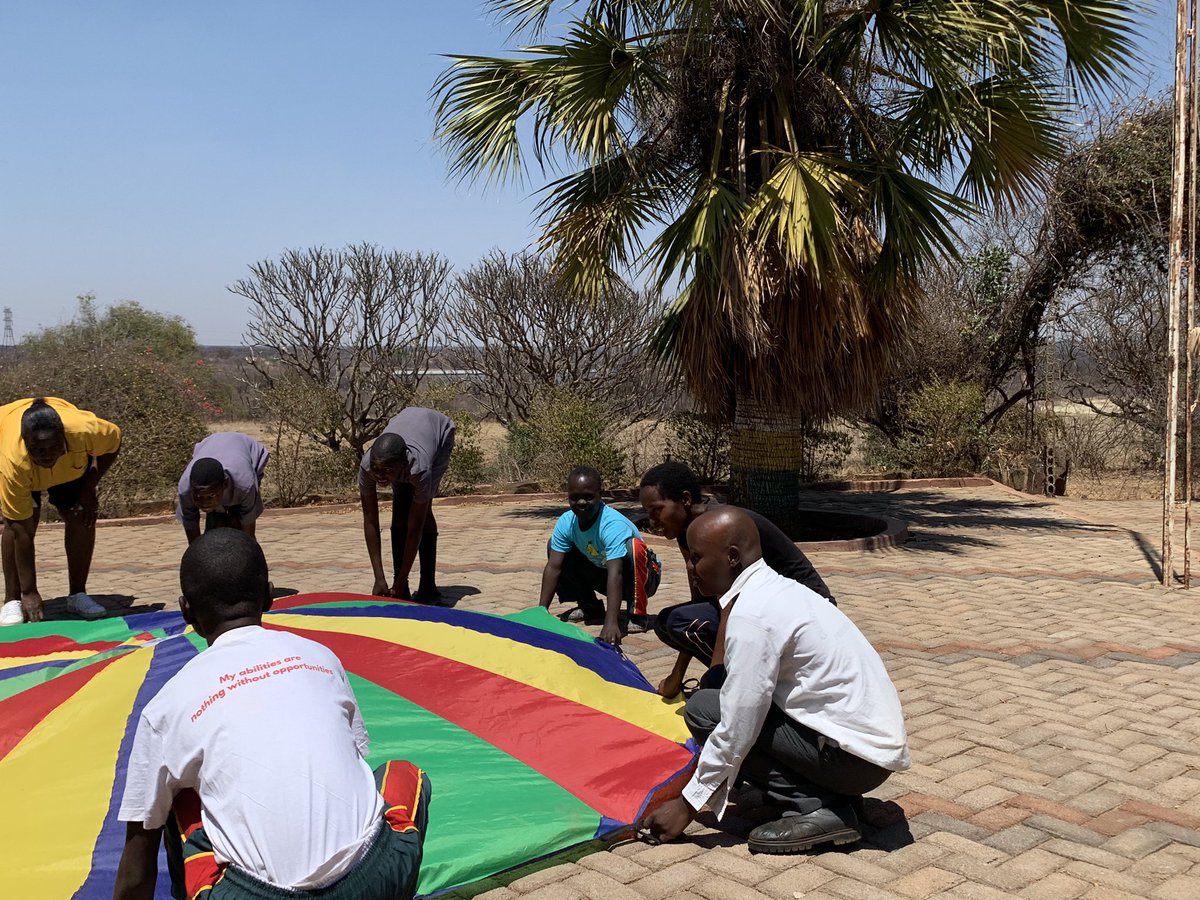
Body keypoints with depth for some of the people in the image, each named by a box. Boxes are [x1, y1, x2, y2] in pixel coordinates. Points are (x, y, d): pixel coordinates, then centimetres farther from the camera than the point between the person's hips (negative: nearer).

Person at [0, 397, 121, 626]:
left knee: (82, 518, -10)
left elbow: (114, 442, -15)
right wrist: (29, 593, -35)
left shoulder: (83, 430, -42)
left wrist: (89, 489, -19)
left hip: (72, 462, 2)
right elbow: (22, 532, -38)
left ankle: (77, 595, 4)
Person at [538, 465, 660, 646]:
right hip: (601, 573, 6)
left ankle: (636, 614, -18)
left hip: (635, 577, -6)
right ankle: (589, 607, 8)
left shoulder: (613, 524, -36)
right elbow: (553, 567, -17)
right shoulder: (565, 522, -17)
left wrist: (611, 622, -55)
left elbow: (615, 573, -46)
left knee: (634, 545, -37)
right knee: (554, 546, -7)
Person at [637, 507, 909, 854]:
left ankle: (814, 809, -7)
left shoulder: (751, 614, -18)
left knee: (703, 709, -8)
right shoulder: (775, 589, 10)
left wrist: (689, 804, -6)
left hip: (853, 754, -9)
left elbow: (736, 729, -17)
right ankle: (832, 797, 11)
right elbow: (749, 702, 20)